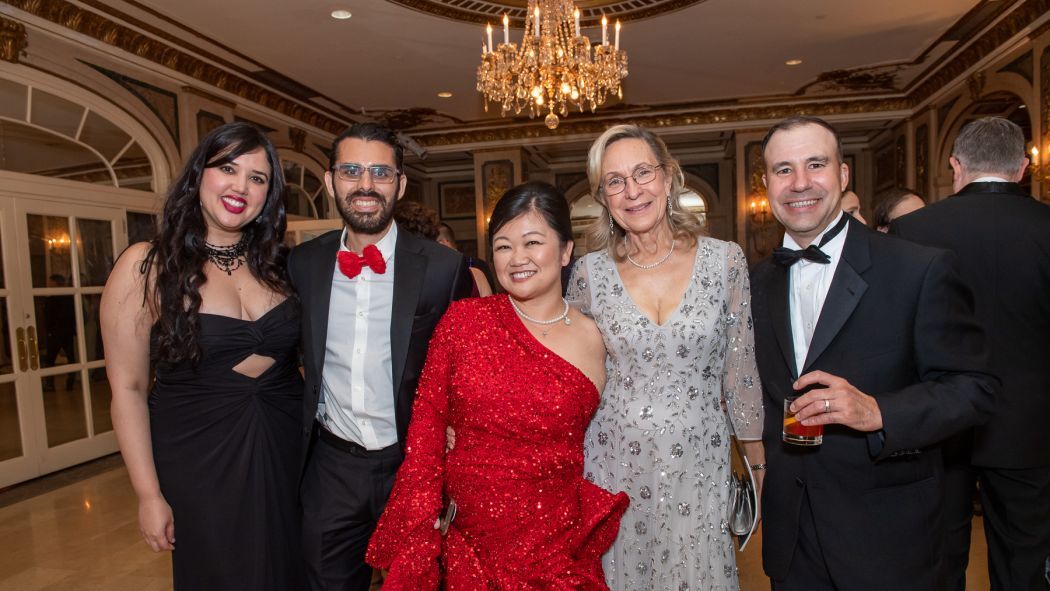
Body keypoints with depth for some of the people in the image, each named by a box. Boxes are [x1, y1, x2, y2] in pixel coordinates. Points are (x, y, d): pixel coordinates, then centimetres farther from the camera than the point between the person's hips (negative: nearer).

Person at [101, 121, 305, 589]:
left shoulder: (276, 263, 0)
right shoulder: (147, 266, -10)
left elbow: (302, 353, 4)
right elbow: (128, 388, -8)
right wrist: (149, 494, -8)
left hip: (284, 451, 3)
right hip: (199, 461, -3)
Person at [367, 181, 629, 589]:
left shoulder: (592, 341, -5)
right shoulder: (462, 320, -7)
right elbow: (427, 423, -4)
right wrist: (414, 535, -5)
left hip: (557, 544, 0)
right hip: (466, 541, 0)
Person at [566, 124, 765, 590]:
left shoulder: (725, 260, -5)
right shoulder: (589, 273, -5)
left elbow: (740, 370, 2)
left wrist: (760, 464, 6)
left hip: (699, 462, 0)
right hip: (616, 463, 0)